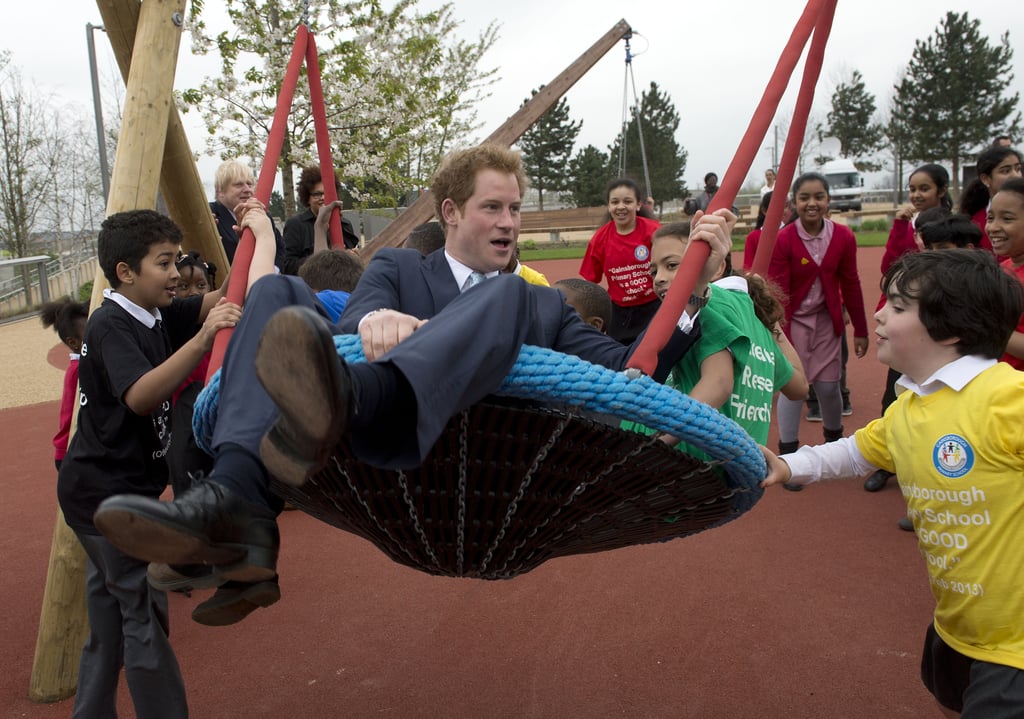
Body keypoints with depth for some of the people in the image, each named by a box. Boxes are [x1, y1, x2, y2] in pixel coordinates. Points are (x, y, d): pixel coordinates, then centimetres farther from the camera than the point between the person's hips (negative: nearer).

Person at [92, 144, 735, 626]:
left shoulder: (541, 306, 28)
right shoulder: (398, 267, 26)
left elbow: (627, 370, 14)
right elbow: (360, 311, 3)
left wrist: (695, 286, 3)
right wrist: (375, 317, -22)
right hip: (384, 471, 1)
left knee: (504, 294, -22)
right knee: (279, 293, -12)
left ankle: (345, 400, -51)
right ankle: (238, 505, -34)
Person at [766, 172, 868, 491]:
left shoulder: (843, 237, -5)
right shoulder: (783, 240, -14)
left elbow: (850, 285, 3)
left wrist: (860, 330, 7)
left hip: (827, 321, 2)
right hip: (794, 321, -2)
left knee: (828, 385, 7)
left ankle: (834, 440, 34)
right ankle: (788, 455, 15)